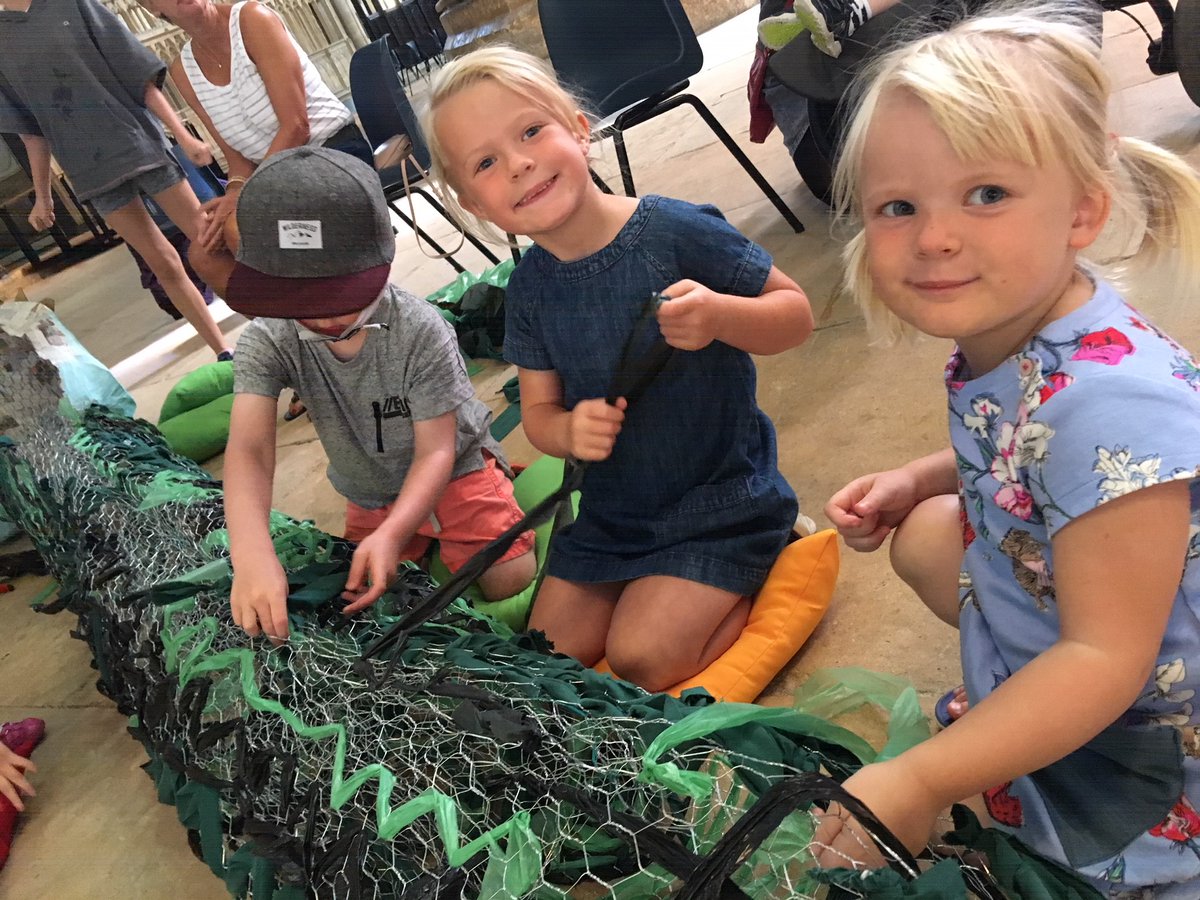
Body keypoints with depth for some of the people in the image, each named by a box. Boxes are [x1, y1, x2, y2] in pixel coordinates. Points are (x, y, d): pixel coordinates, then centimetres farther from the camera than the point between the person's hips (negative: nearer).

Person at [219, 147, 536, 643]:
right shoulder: (267, 342, -23)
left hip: (453, 471, -3)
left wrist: (392, 534, -43)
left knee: (511, 581, -14)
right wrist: (252, 556, -51)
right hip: (369, 497, 4)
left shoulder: (421, 330, -31)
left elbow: (435, 452, -27)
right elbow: (249, 450, -34)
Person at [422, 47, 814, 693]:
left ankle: (770, 570, 11)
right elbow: (538, 412, 2)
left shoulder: (675, 230, -20)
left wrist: (719, 316, -33)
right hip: (611, 509, 6)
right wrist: (568, 430, -22)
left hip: (719, 499, -5)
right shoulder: (530, 287, -5)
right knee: (553, 653, 9)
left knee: (642, 661, -13)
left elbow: (796, 314, -12)